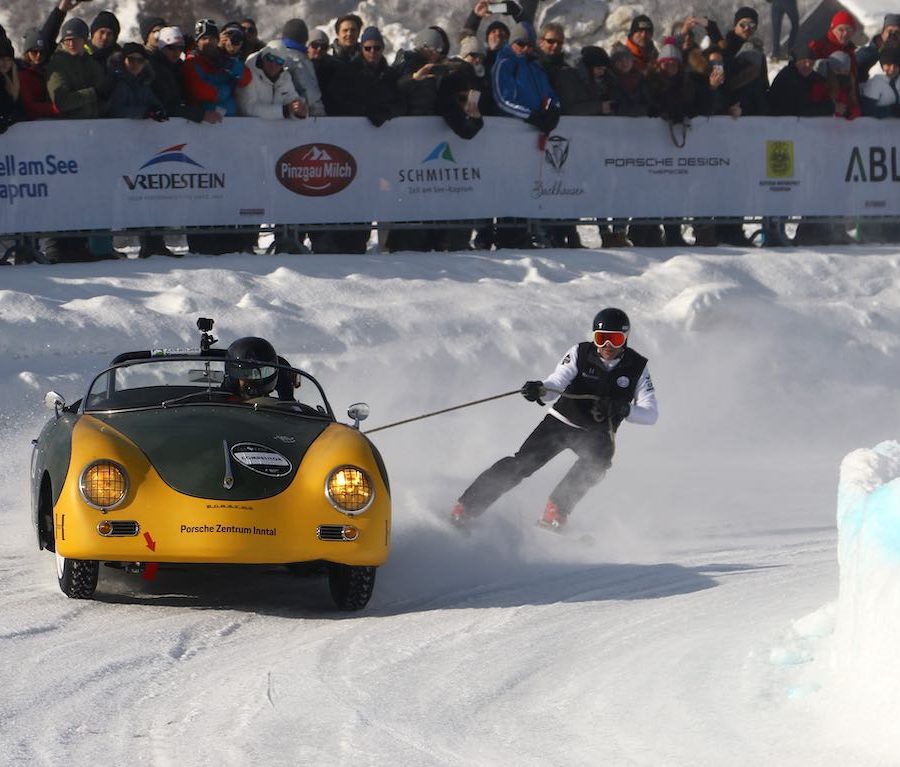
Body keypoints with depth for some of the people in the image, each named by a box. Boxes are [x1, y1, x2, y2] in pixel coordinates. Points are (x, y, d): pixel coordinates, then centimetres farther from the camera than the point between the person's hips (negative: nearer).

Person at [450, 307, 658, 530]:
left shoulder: (637, 367, -8)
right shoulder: (581, 353, -9)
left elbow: (650, 414, -13)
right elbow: (557, 381, -21)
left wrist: (624, 410, -34)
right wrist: (540, 389, -44)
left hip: (597, 434, 1)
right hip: (561, 421, 0)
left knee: (598, 460, -33)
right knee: (521, 463, -17)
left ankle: (554, 514, -31)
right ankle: (463, 510, -16)